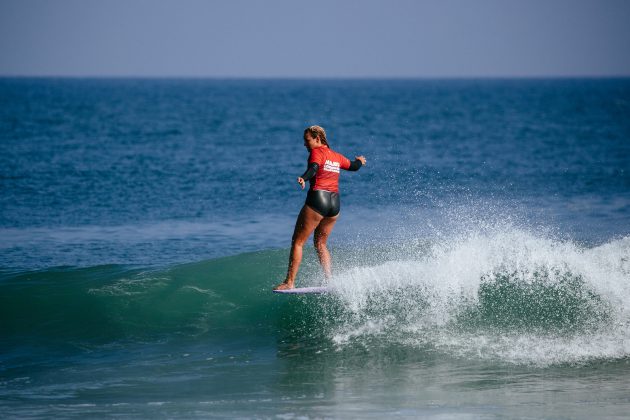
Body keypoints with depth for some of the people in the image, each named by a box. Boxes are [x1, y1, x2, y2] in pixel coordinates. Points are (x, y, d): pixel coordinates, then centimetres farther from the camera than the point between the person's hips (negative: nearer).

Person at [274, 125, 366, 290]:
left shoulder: (317, 152, -2)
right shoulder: (336, 156, 19)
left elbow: (314, 168, -23)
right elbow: (353, 166, 37)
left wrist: (303, 178, -42)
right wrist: (360, 161, 59)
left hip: (318, 198, -7)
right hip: (335, 202, 7)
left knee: (297, 242, -2)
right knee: (320, 244, 20)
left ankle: (290, 282, -9)